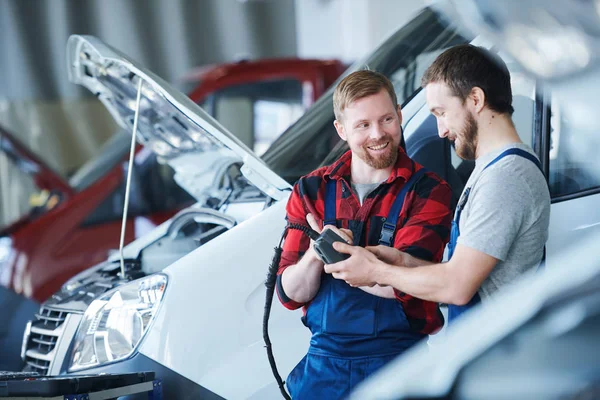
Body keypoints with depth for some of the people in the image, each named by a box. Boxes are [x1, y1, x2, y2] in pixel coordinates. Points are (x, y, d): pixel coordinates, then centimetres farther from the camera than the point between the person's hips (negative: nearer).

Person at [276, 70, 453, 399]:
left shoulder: (428, 192, -8)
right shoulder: (312, 190, 4)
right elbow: (291, 294, -1)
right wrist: (314, 256, -20)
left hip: (397, 361, -3)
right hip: (324, 358, 3)